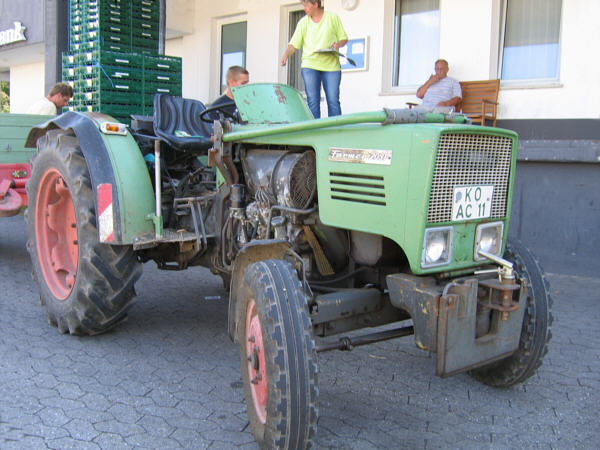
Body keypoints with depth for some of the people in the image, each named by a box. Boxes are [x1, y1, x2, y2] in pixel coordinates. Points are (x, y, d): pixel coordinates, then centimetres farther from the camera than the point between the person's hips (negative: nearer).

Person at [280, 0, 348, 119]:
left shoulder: (333, 18, 7)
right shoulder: (303, 22, 8)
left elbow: (344, 38, 12)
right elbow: (294, 44, 3)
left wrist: (338, 44, -9)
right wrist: (286, 55, -15)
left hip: (331, 65, 0)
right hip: (310, 65, 1)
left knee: (333, 101, -3)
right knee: (313, 100, -6)